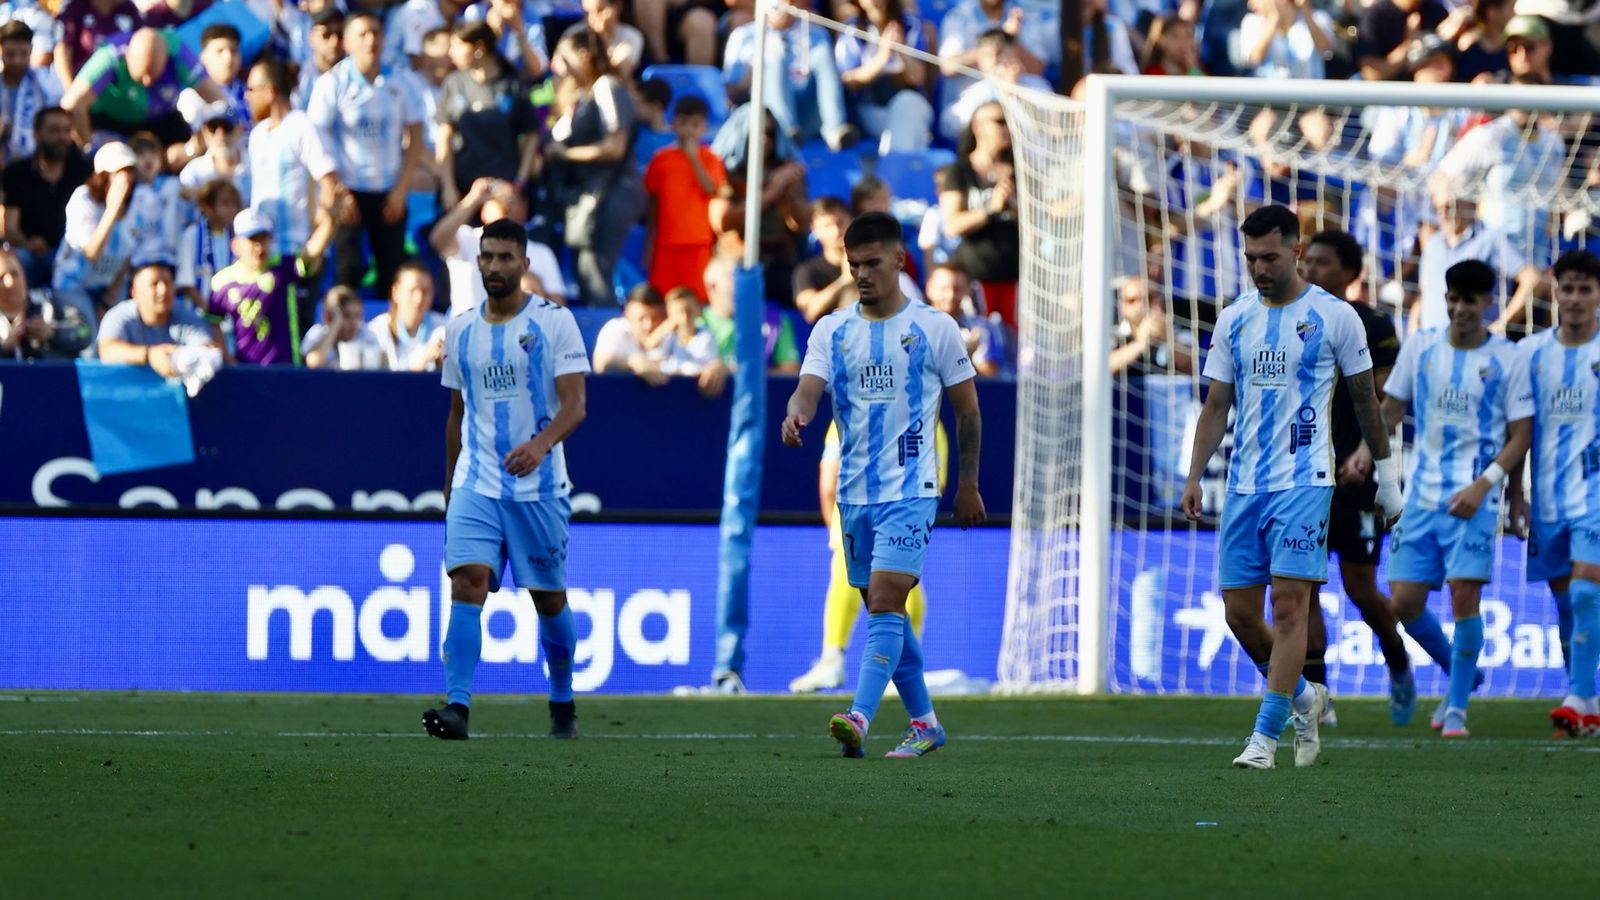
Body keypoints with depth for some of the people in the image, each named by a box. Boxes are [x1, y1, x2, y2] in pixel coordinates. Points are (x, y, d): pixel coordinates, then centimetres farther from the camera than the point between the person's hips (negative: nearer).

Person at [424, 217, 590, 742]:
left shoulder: (554, 322, -4)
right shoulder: (460, 330, 10)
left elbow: (574, 405, -12)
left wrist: (541, 444, -31)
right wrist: (449, 486, 21)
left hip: (539, 487, -2)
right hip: (475, 485, 2)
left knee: (549, 598, 8)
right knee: (467, 583, -16)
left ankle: (563, 705, 29)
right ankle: (457, 707, -24)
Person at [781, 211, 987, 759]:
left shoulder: (935, 328, 0)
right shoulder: (833, 331, 7)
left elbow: (967, 409, 6)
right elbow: (809, 386, -7)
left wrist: (968, 484, 7)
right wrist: (796, 415, -31)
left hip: (911, 489, -5)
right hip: (854, 491, 5)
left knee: (885, 601, -17)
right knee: (882, 610, 11)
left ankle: (860, 719, -27)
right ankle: (924, 722, 23)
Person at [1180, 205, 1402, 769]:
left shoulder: (1334, 317, -2)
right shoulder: (1234, 320, 10)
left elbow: (1365, 398, 8)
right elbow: (1216, 407, 12)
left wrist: (1386, 469, 11)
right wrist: (1194, 477, 4)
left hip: (1304, 482, -5)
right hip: (1244, 485, 5)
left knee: (1289, 604, -12)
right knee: (1239, 611, 4)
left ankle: (1266, 735, -12)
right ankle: (1304, 699, 27)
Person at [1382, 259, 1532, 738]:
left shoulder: (1508, 360, -2)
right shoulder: (1420, 347, 7)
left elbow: (1521, 435, -2)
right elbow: (1391, 408, 16)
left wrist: (1483, 485, -15)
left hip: (1473, 499, -4)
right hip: (1422, 494, 4)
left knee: (1464, 594, -14)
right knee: (1405, 602, -1)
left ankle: (1457, 706, -1)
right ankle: (1460, 673, 26)